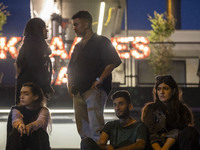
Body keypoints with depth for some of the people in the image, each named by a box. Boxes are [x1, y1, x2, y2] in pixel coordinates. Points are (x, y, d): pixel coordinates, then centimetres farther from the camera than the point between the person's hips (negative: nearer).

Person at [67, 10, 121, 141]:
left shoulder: (101, 42, 2)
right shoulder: (78, 46, 23)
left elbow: (113, 62, -9)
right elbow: (71, 70, 27)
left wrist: (100, 80, -14)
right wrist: (70, 85, 10)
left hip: (95, 90, -7)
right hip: (78, 92, 7)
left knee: (96, 128, -17)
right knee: (83, 130, 5)